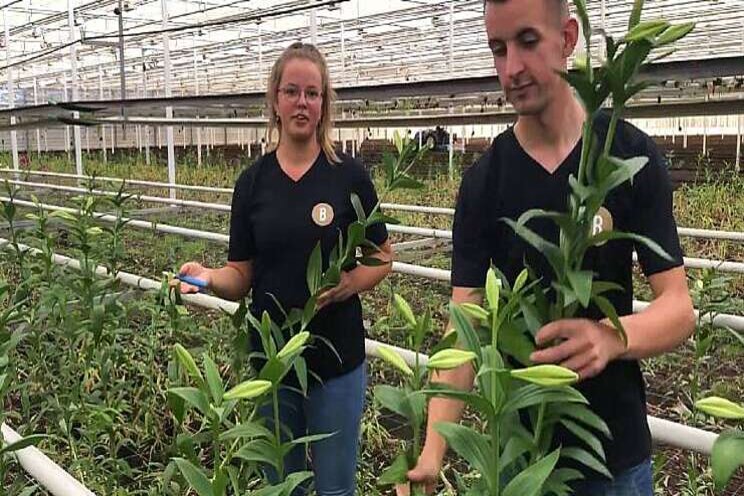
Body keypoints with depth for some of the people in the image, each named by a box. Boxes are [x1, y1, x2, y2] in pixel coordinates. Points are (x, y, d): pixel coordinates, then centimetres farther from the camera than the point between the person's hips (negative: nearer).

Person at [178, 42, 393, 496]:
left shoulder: (349, 175, -7)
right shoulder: (252, 181, 0)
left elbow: (382, 258, 0)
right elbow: (241, 275, 1)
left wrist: (347, 284, -19)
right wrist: (209, 277, -19)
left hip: (337, 361, -2)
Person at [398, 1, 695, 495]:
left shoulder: (633, 156, -10)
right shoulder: (482, 181, -8)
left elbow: (679, 307, -12)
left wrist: (613, 335, -34)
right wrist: (432, 454, -25)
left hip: (618, 448, 0)